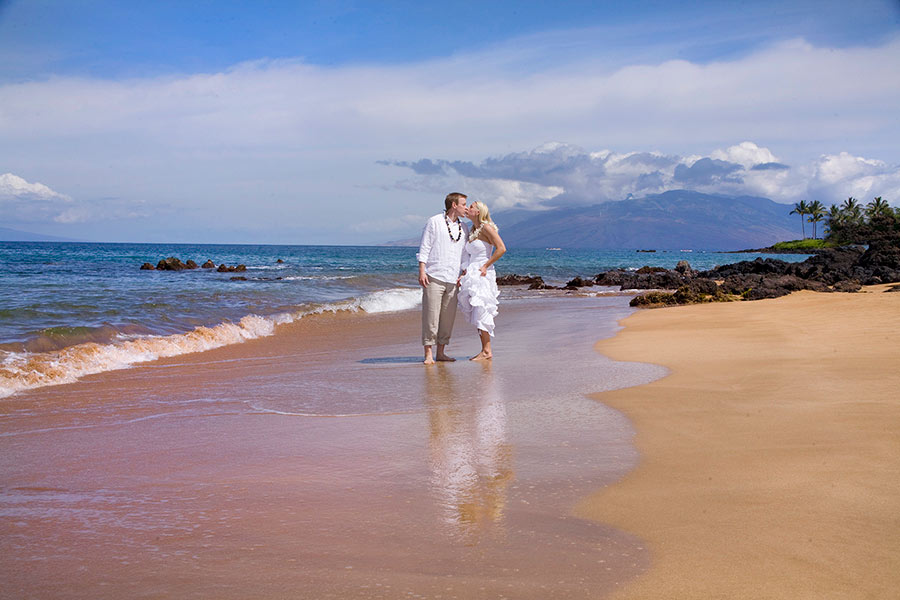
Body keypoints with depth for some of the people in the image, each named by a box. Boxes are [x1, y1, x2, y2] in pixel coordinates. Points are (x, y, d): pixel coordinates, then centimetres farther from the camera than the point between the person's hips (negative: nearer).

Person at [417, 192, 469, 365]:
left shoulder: (463, 228, 15)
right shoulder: (434, 222, -1)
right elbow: (424, 247, -3)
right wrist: (421, 271, -10)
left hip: (452, 279, 6)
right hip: (433, 277, -5)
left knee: (448, 316, 4)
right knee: (431, 315, -6)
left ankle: (440, 352, 12)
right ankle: (428, 353, -2)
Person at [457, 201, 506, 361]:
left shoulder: (486, 227, -8)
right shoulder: (472, 231, 16)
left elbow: (501, 248, -17)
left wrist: (485, 266, -16)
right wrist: (464, 274, 12)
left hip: (483, 274, -9)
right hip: (472, 275, 9)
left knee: (480, 311, -10)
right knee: (475, 313, 6)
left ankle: (486, 351, -6)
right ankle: (485, 350, 10)